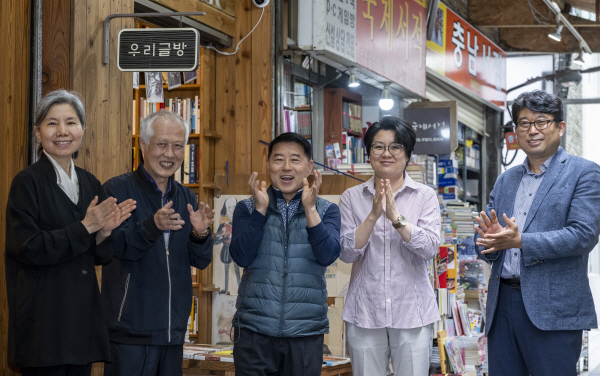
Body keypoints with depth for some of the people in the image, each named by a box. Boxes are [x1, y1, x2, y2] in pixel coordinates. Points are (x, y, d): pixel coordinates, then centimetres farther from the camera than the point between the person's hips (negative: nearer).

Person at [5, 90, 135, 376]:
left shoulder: (90, 184, 12)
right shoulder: (28, 182, -6)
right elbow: (26, 247, -15)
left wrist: (104, 232, -7)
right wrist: (85, 227, -14)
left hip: (82, 313, 6)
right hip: (42, 317, -6)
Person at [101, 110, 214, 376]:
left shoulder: (186, 198, 13)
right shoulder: (117, 190, -5)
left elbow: (201, 261, 9)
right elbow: (117, 246, -19)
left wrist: (200, 234, -12)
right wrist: (153, 225, -36)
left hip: (173, 331, 6)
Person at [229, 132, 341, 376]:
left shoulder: (327, 210, 6)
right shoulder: (248, 208, 6)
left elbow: (328, 256, -9)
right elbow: (241, 257, -7)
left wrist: (310, 209, -16)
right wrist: (261, 209, -13)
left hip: (306, 331, 0)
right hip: (254, 329, 0)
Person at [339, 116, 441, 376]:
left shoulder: (425, 196, 2)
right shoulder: (352, 197, 5)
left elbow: (430, 248, -10)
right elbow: (346, 252, -5)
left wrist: (396, 217, -21)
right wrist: (373, 215, -17)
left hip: (412, 313, -1)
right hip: (365, 313, 1)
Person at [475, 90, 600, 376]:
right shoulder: (505, 181, 17)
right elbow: (484, 245, 14)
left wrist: (520, 241, -20)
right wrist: (490, 239, -11)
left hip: (552, 309, -5)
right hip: (502, 305, 5)